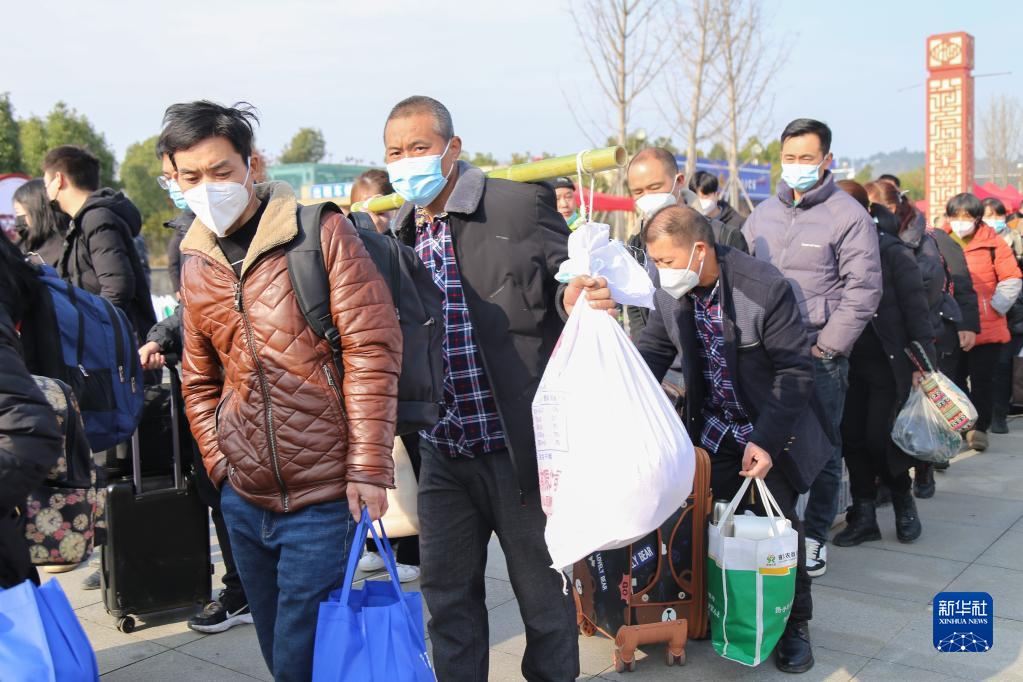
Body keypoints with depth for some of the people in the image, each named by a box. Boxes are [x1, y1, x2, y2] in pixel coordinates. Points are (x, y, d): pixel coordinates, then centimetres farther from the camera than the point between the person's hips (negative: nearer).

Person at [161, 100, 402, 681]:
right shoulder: (196, 266, 10)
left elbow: (372, 350, -12)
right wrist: (218, 462, 8)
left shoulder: (323, 233, -8)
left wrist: (368, 466, -15)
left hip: (322, 494, -6)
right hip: (243, 497, 6)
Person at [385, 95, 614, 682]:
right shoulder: (399, 235, 8)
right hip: (441, 451, 5)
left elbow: (561, 283, -5)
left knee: (542, 586, 11)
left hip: (518, 443, -4)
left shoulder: (523, 205, -8)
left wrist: (574, 299, -28)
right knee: (447, 591, 15)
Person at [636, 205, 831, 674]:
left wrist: (766, 440, -27)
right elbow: (650, 355, -3)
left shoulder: (766, 288, -25)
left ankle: (794, 623, 21)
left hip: (769, 430, -4)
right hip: (710, 431, 4)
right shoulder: (670, 294, -9)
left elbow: (795, 370, -21)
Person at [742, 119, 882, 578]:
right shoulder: (764, 214, 11)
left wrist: (826, 347, -12)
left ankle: (815, 536, 18)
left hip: (821, 355, -4)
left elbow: (863, 290, -8)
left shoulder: (848, 215, -5)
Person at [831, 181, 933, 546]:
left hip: (888, 364, -4)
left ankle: (903, 501, 22)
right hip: (849, 363, 4)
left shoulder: (892, 252, -9)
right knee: (853, 438, 5)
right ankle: (863, 516, 18)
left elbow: (916, 309, -9)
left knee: (879, 439, -5)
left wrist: (921, 363, -13)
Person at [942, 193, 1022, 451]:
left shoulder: (993, 243, -4)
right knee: (953, 380, 9)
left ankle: (979, 427, 13)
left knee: (982, 380, 3)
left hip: (986, 329, -2)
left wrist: (995, 307, -8)